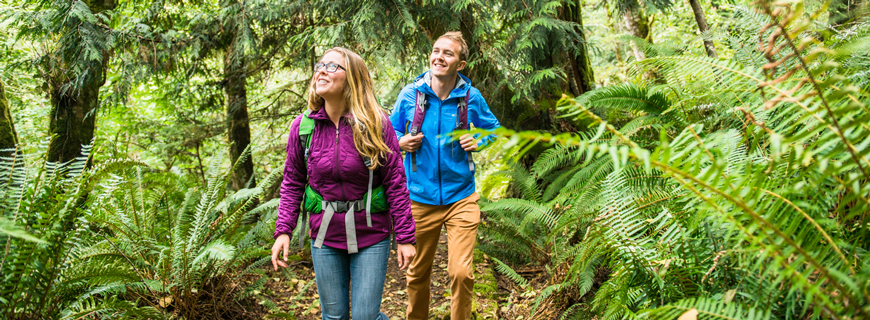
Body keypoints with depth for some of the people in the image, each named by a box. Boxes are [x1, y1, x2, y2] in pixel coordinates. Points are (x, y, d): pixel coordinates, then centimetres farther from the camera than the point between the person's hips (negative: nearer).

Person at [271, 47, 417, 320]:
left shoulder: (376, 124, -11)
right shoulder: (303, 126, -4)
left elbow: (396, 183, -8)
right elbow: (292, 183, 5)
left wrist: (405, 237, -8)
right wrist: (283, 231, -3)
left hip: (370, 236, -3)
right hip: (325, 236, 3)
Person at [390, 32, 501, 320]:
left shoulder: (471, 97, -3)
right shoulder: (410, 94, -3)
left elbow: (494, 130, 14)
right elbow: (391, 130, 12)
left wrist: (479, 142, -7)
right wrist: (401, 142, -9)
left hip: (461, 198, -1)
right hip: (420, 197, 1)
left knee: (461, 273, -8)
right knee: (417, 274, 13)